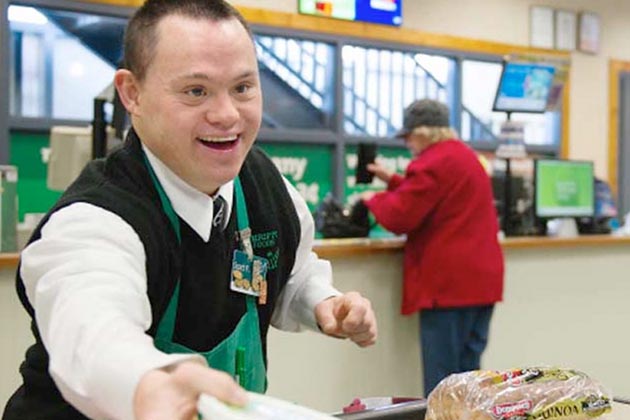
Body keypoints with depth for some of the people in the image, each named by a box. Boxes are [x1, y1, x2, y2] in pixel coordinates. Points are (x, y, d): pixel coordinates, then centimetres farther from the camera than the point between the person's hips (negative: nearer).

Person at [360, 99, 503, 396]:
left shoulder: (432, 163, -13)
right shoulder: (465, 156, 19)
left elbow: (398, 218, -14)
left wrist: (373, 199, 4)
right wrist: (392, 181, 27)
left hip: (449, 283, -10)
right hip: (481, 280, 10)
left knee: (442, 384, -6)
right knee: (467, 373, 12)